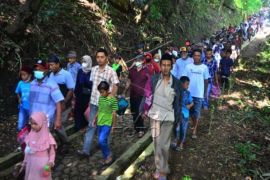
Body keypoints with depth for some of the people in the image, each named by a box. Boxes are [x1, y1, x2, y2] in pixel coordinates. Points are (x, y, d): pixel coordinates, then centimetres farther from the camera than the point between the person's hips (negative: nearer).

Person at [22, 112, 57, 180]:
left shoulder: (48, 137, -19)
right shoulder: (31, 135, -6)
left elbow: (52, 153, -11)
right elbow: (27, 150, 7)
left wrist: (50, 163, -25)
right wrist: (25, 161, 12)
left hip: (42, 164, -5)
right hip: (31, 163, 5)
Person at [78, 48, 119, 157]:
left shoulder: (111, 71, -11)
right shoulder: (94, 69, 4)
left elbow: (115, 87, -13)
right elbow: (92, 84, 12)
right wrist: (91, 98, 13)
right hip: (94, 102, 4)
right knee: (91, 125, 4)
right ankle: (86, 150, 6)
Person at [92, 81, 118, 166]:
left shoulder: (113, 99, -14)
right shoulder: (100, 98, 5)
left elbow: (114, 113, -10)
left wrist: (113, 125, -7)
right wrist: (95, 119, 19)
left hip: (107, 123, -7)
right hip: (100, 123, 7)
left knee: (102, 140, -16)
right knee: (102, 141, 11)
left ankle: (108, 155, 7)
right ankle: (106, 157, 26)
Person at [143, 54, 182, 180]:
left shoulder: (176, 82, -4)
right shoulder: (153, 79, -5)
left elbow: (178, 101, 2)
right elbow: (148, 96, 2)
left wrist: (177, 117, 3)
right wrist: (145, 110, 2)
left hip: (168, 117, -1)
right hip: (155, 115, 1)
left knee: (164, 145, 1)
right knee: (157, 143, 11)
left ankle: (162, 170, 21)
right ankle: (161, 168, 30)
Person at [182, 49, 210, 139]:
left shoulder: (204, 67, -3)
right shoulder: (188, 66, -1)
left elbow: (206, 80, 4)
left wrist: (205, 92, 6)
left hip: (199, 94, -2)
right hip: (189, 93, 2)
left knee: (197, 112, 3)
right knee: (191, 111, 15)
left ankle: (194, 130, 12)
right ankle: (195, 126, 36)